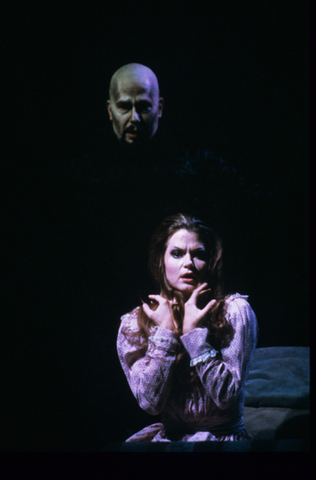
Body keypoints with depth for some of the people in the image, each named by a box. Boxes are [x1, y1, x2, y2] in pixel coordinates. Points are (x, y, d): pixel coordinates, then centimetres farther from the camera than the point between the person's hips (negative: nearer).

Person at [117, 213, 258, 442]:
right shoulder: (134, 324, -3)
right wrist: (166, 330, -15)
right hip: (167, 435, 2)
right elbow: (150, 402, -11)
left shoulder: (235, 311, -9)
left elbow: (227, 396, -14)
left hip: (223, 435, -2)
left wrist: (194, 330, -18)